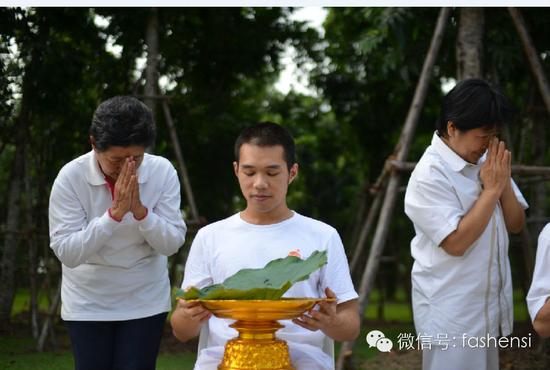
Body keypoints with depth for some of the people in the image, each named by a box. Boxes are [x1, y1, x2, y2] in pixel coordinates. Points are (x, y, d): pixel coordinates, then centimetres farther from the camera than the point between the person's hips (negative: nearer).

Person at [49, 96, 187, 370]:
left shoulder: (162, 172, -11)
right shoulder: (71, 177, -16)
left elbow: (172, 244, -9)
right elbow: (67, 252, -20)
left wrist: (139, 210, -26)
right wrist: (114, 213, -28)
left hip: (145, 302, 1)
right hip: (88, 304, -1)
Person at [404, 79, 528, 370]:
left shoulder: (485, 161, 4)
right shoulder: (429, 175, -18)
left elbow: (516, 224, 7)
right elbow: (456, 243, -23)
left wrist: (504, 183, -10)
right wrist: (491, 190, -19)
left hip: (490, 306, 8)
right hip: (451, 312, -7)